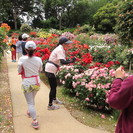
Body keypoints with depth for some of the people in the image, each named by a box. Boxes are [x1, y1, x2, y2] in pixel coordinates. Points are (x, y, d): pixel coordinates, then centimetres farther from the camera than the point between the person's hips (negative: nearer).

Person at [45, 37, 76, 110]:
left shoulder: (60, 49, 14)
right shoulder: (60, 50, -17)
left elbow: (61, 60, 13)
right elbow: (63, 62, -29)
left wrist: (70, 60, 1)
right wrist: (71, 61, -19)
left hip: (49, 69, 10)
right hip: (50, 70, -10)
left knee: (54, 85, 24)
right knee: (53, 87, -1)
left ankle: (54, 99, 45)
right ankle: (50, 105, 12)